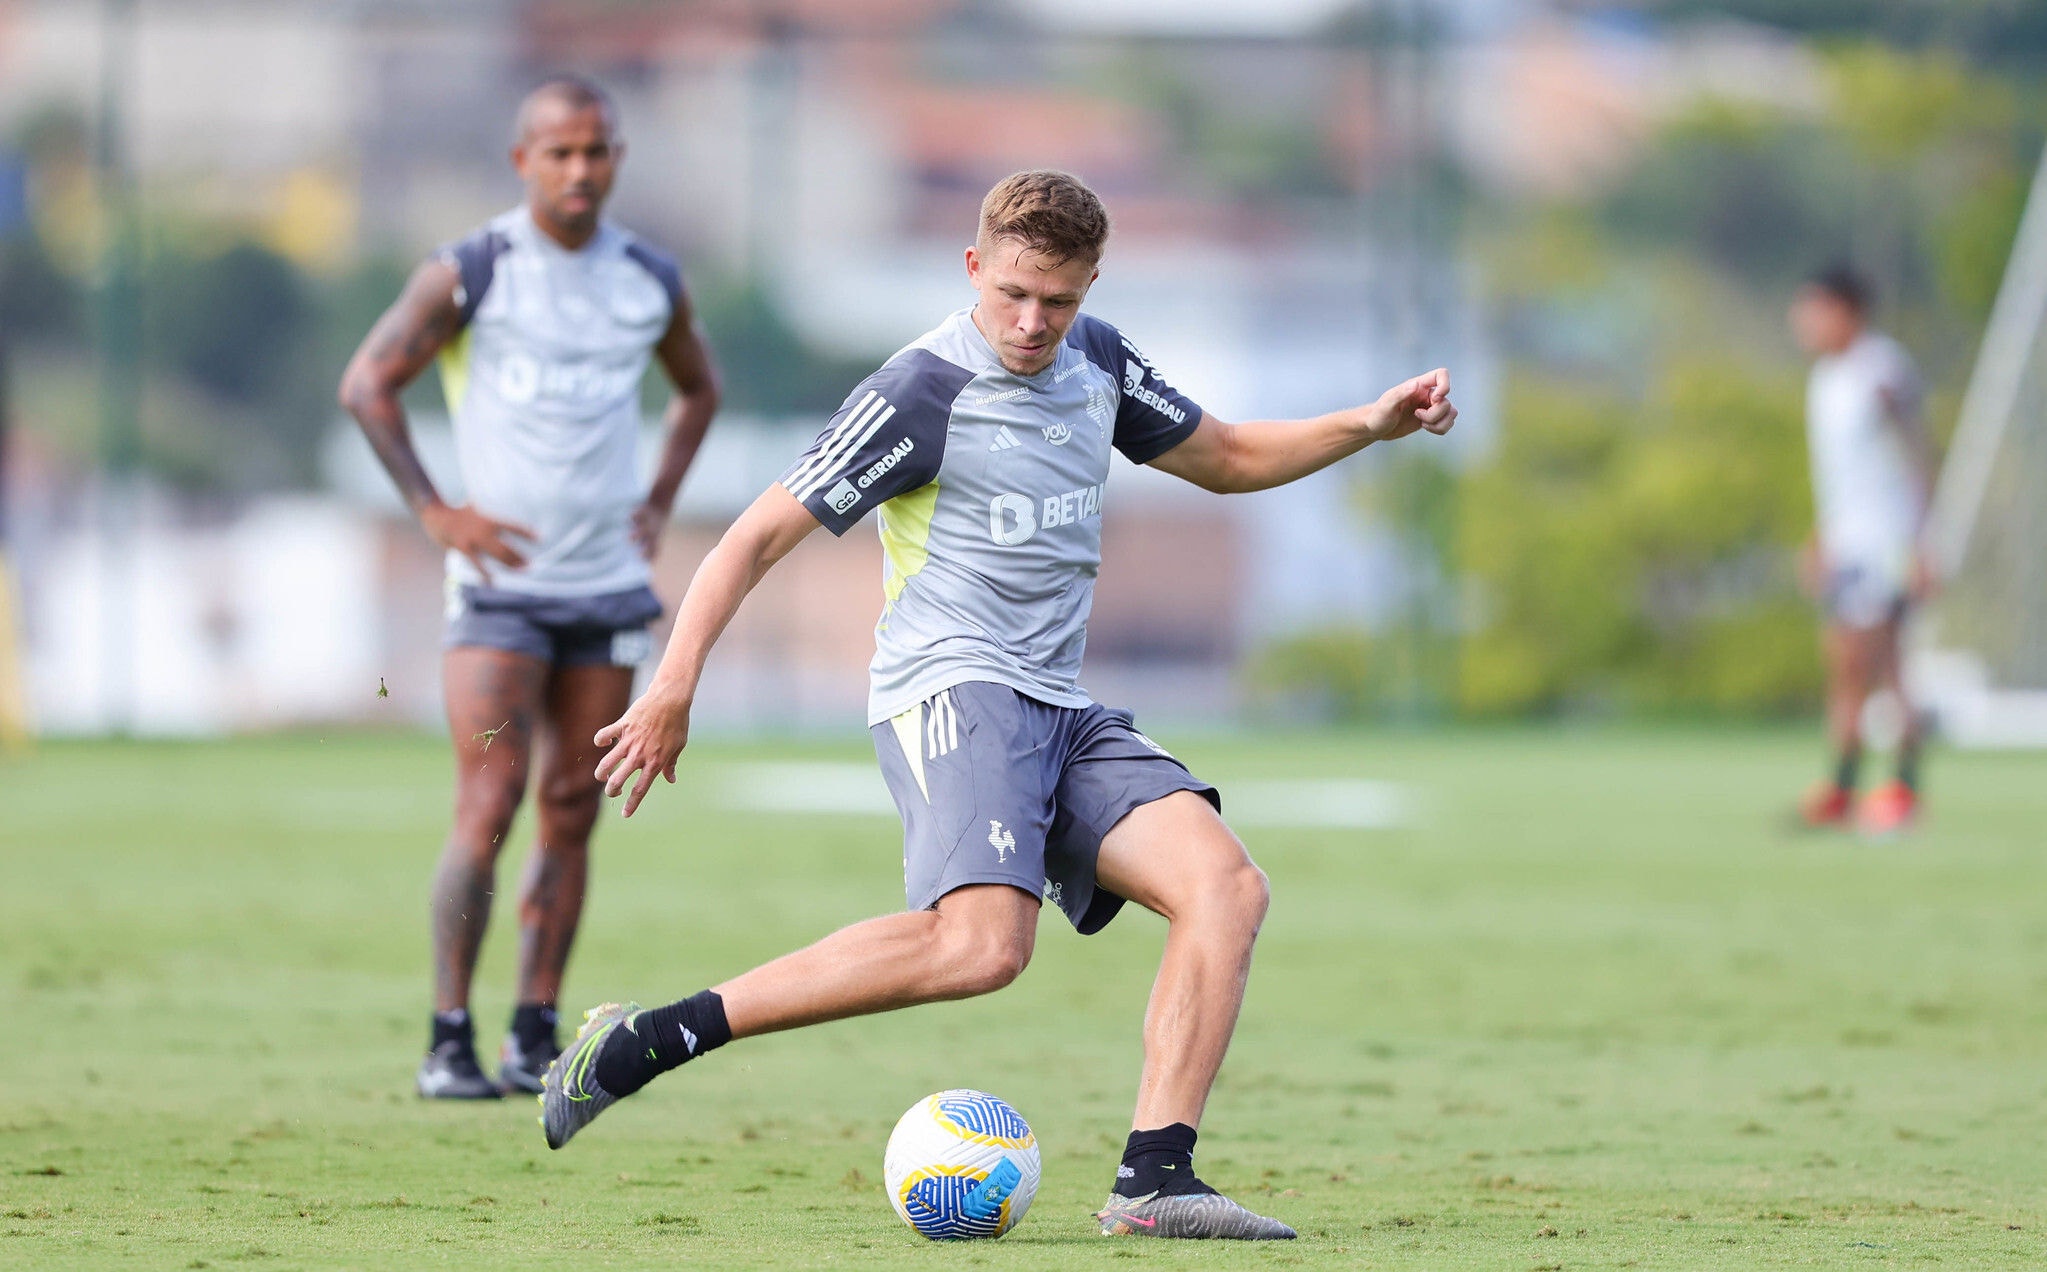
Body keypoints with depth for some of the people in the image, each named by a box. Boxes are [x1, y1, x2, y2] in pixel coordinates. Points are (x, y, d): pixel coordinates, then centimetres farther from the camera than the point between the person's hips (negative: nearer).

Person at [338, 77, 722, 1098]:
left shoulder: (650, 283, 8)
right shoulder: (469, 274, -5)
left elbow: (698, 388, 26)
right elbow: (367, 385, -1)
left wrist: (659, 504, 13)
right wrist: (434, 511, -8)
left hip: (610, 583, 4)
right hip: (500, 582, -4)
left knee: (571, 814, 5)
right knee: (488, 806, -12)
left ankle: (536, 1041, 10)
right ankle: (449, 1042, -7)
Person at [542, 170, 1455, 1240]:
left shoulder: (1095, 363, 14)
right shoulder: (923, 393, -8)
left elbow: (1225, 458, 31)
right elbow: (761, 533, -7)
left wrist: (1369, 425, 16)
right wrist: (674, 684, -17)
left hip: (1061, 715, 8)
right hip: (951, 695, -8)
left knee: (1225, 885, -14)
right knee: (982, 943, -31)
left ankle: (1154, 1180, -18)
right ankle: (645, 1039, -27)